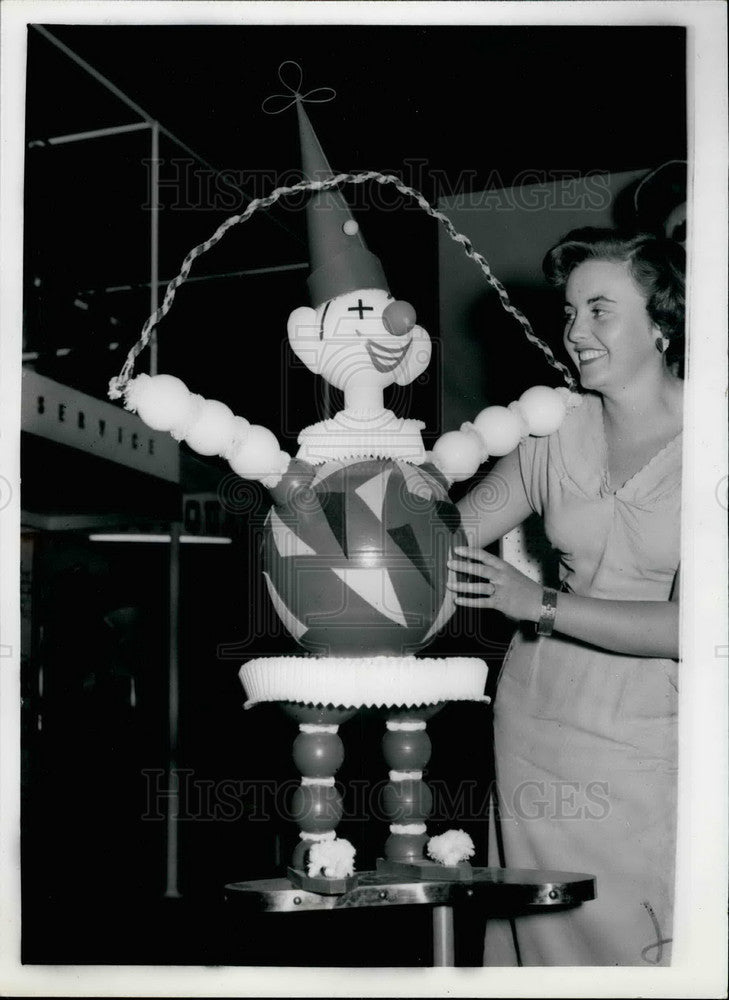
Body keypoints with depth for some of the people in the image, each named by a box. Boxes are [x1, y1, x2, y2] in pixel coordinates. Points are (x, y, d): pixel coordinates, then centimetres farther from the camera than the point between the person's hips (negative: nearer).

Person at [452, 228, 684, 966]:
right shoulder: (557, 429, 4)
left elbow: (688, 628, -17)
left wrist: (543, 605, -20)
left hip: (652, 737, -3)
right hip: (540, 720, 4)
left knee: (647, 946, -3)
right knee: (542, 933, 9)